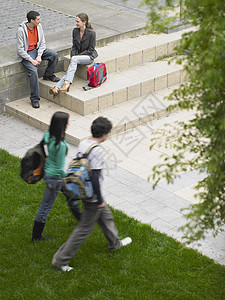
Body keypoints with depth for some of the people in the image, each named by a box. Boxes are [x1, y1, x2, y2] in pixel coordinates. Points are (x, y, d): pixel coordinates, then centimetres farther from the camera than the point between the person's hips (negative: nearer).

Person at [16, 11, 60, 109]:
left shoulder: (38, 26, -4)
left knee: (54, 55, -16)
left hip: (37, 49, 6)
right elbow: (20, 50, -19)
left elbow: (42, 43, 3)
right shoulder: (21, 31, -21)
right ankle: (34, 98, -17)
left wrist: (39, 56, -12)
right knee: (33, 71, -28)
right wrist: (31, 60, -23)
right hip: (26, 53, -6)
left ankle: (48, 75, 11)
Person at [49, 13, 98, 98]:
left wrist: (75, 57, -15)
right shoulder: (75, 31, 3)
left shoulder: (91, 33, -14)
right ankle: (57, 88, -36)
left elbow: (91, 49, -12)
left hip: (89, 56, -5)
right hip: (78, 55, 5)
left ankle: (67, 84, -42)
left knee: (74, 59, -35)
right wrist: (72, 56, -8)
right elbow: (74, 46, 10)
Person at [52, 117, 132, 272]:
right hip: (92, 196, -9)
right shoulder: (97, 151, -28)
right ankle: (61, 259, 9)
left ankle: (115, 243, 50)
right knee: (84, 229, 3)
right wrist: (100, 200, -17)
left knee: (106, 216, 28)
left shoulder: (84, 143, -1)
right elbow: (95, 178, -28)